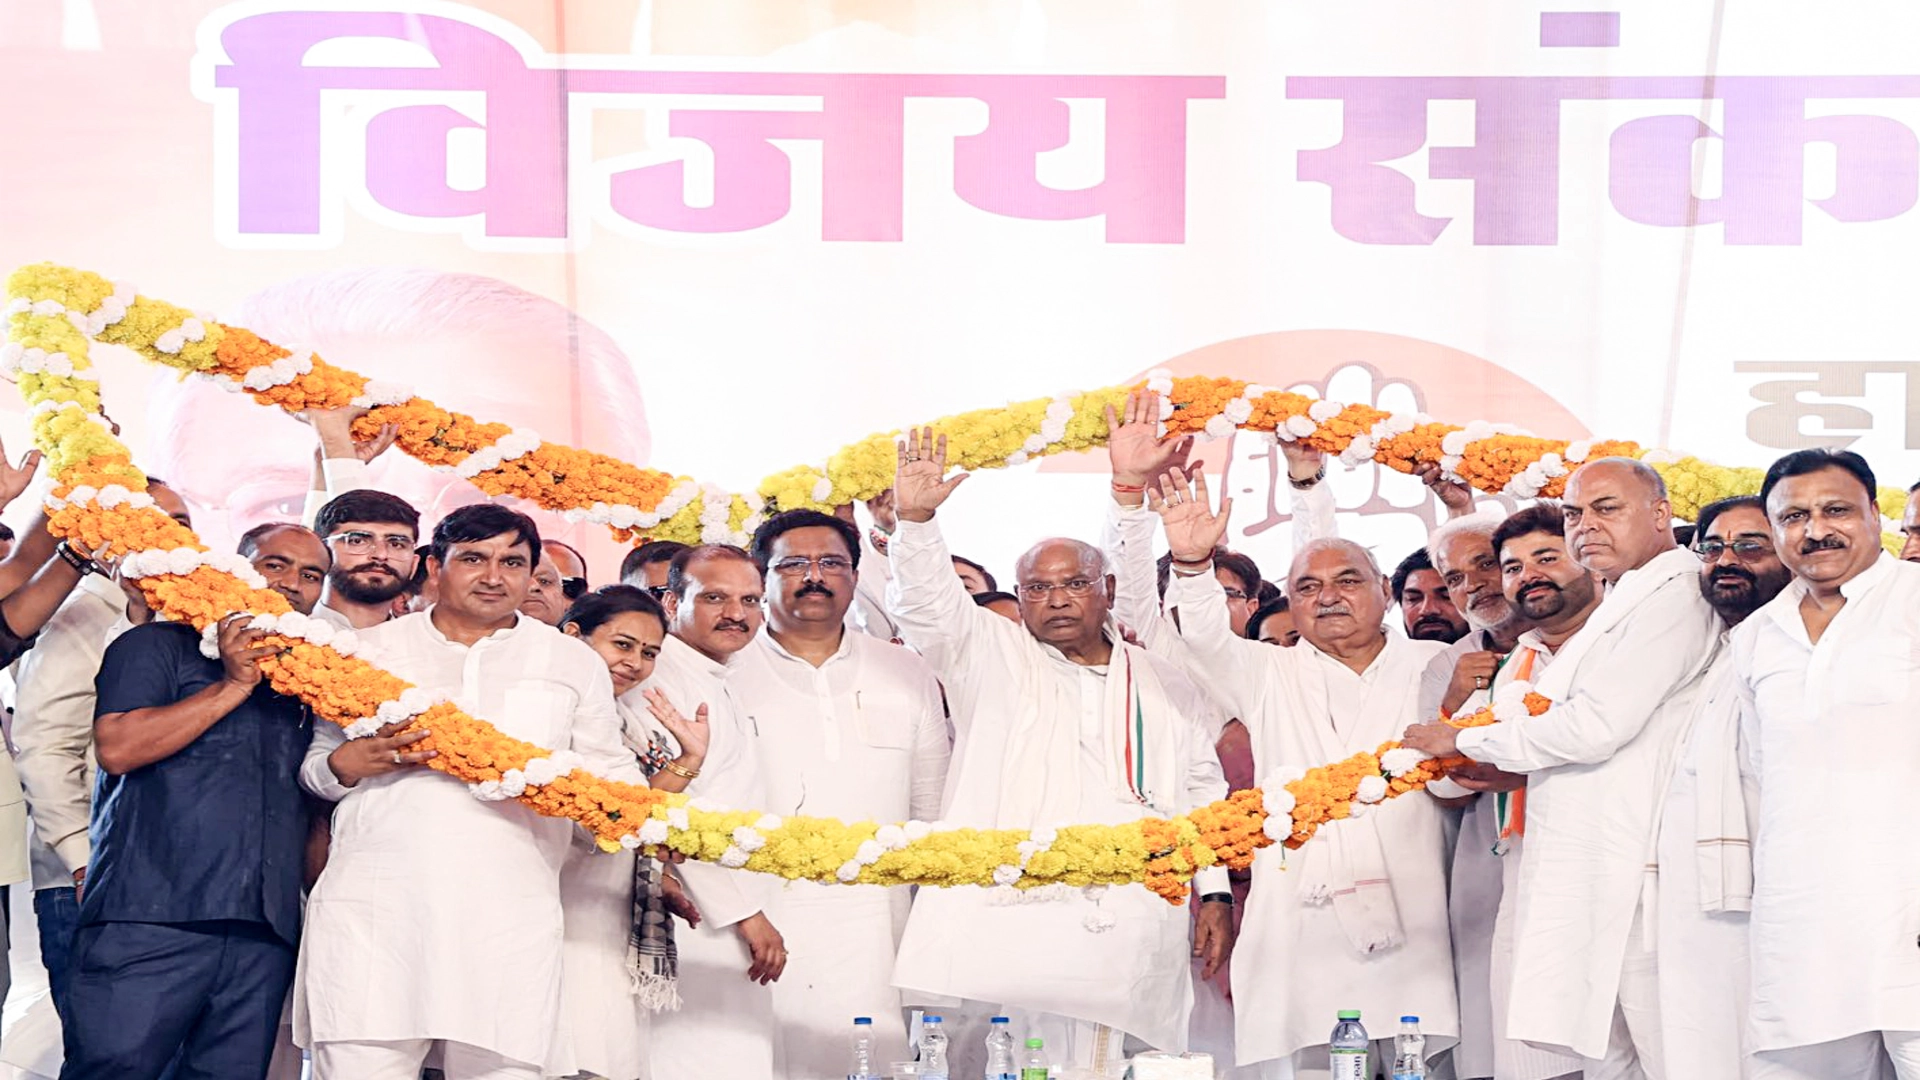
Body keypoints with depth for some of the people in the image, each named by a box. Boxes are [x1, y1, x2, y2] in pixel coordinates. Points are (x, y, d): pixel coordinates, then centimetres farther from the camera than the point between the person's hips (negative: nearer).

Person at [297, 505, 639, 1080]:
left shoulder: (574, 663, 17)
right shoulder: (369, 650, 16)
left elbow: (611, 776, 15)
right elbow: (314, 767, 19)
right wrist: (347, 764, -4)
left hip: (508, 921, 0)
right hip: (372, 912, 0)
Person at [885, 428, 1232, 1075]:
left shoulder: (1169, 685, 20)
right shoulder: (993, 659, 12)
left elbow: (1203, 792, 22)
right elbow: (930, 604, -4)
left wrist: (1215, 894, 13)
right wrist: (915, 519, -19)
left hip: (1138, 944, 2)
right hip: (1012, 933, -2)